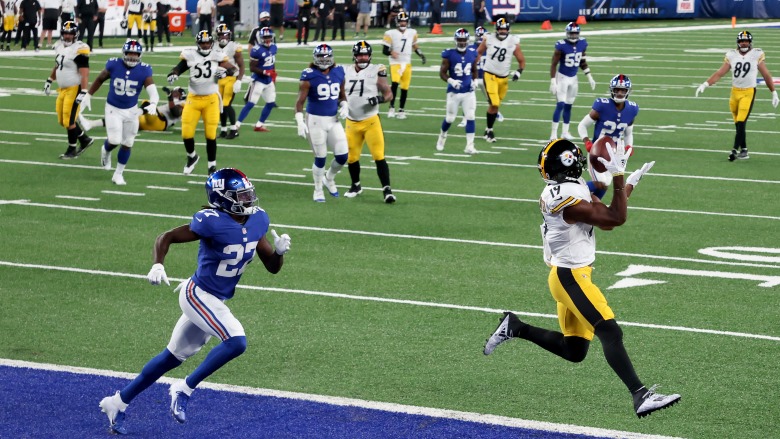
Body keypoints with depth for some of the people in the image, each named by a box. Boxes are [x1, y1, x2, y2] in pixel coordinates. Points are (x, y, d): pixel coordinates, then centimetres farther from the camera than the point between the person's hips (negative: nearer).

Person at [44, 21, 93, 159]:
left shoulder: (79, 50, -19)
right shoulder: (60, 46, 8)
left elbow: (84, 74, -23)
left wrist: (83, 93, -29)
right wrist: (49, 81, 29)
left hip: (74, 89, -9)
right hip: (62, 89, 9)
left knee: (69, 121, -4)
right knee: (62, 121, 12)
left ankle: (72, 150, 12)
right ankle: (84, 139, 28)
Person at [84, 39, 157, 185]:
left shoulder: (143, 70, -16)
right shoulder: (114, 65, -16)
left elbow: (152, 90, -27)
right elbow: (100, 79, 3)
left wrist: (153, 103, -47)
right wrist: (88, 96, 9)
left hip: (131, 110, 2)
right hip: (113, 109, -2)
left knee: (127, 144, 8)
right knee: (114, 141, -12)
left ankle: (118, 174, 26)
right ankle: (106, 151, 27)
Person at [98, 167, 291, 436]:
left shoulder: (257, 222, -1)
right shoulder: (213, 223, -23)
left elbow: (272, 267, 6)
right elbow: (166, 237, -16)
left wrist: (279, 251, -15)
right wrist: (158, 265, -33)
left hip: (215, 300, 8)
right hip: (199, 295, -8)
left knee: (174, 356, 16)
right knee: (236, 342, -23)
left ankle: (118, 402, 29)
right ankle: (184, 390, -7)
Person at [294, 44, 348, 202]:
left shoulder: (338, 73, 4)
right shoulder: (309, 76, -12)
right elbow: (300, 102, -12)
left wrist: (344, 106, -3)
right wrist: (300, 122, -21)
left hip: (333, 120, 5)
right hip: (316, 120, -5)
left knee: (342, 156, 1)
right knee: (320, 158, 3)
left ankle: (329, 178, 31)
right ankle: (318, 190, 24)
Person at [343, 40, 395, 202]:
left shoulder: (376, 71, -6)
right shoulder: (346, 72, 4)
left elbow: (389, 94, -2)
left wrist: (380, 99, -22)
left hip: (370, 121, -4)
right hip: (351, 122, 4)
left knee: (379, 156, -9)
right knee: (352, 157, 12)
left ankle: (387, 190, -5)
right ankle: (356, 186, 34)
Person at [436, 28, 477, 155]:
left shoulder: (472, 54, 3)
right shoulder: (449, 55, -10)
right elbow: (442, 73, -6)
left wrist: (474, 81, 1)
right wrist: (451, 81, -23)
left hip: (469, 92, 3)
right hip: (454, 92, -3)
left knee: (470, 117, -5)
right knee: (450, 118, 7)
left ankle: (469, 146, -1)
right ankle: (442, 136, 37)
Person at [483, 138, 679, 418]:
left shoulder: (571, 189, 6)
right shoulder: (567, 198, -22)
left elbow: (605, 221, 12)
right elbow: (615, 219, -19)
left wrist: (629, 183, 11)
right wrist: (618, 176, -16)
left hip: (568, 276, 10)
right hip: (571, 277, -10)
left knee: (574, 350, 16)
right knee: (610, 332, -18)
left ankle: (515, 327, 23)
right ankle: (640, 396, -25)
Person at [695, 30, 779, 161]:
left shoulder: (757, 55, -2)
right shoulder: (732, 55, 5)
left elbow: (766, 75, 4)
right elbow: (720, 73, 3)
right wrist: (705, 84, -7)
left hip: (748, 93, -4)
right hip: (735, 92, 4)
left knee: (741, 123, -14)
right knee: (738, 125, 8)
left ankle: (735, 150, -13)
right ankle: (744, 151, 18)